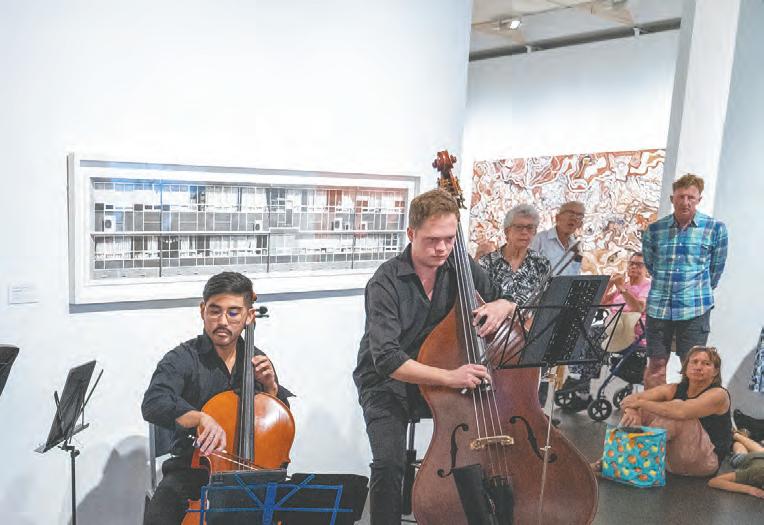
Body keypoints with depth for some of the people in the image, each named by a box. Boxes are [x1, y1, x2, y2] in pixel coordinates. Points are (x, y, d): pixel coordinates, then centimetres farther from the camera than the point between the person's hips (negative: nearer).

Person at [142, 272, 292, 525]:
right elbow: (153, 404, -27)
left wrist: (270, 386, -9)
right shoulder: (182, 358, -9)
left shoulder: (256, 360, 4)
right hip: (191, 468, -2)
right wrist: (202, 418, -42)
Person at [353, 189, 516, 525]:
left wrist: (500, 306, -18)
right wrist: (448, 377, -40)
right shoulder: (386, 283, -21)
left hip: (438, 376, 4)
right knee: (389, 463, -26)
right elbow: (387, 360, -28)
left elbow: (505, 301, 7)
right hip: (386, 383, -4)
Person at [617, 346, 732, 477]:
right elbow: (630, 399, -7)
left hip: (703, 464, -6)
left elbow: (681, 411, -33)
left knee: (678, 415, -28)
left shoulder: (719, 394, -13)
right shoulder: (675, 389, 3)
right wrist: (632, 412, -31)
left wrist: (640, 402, -25)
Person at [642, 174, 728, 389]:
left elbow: (716, 268, 8)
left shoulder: (715, 228, -2)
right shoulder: (654, 230, 2)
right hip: (659, 306, 2)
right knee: (656, 365, 7)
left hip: (695, 309, -1)